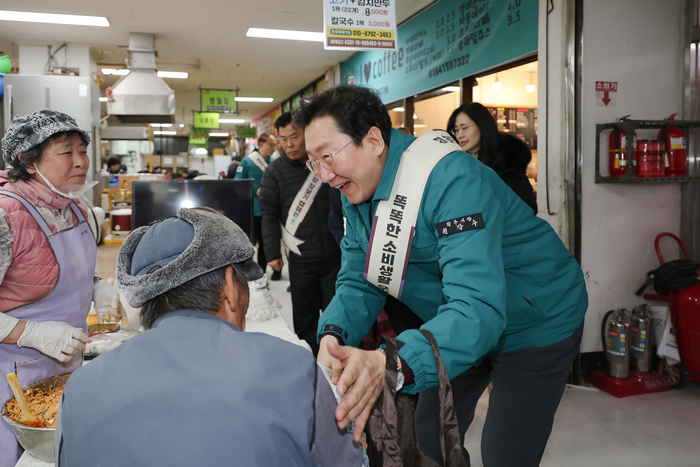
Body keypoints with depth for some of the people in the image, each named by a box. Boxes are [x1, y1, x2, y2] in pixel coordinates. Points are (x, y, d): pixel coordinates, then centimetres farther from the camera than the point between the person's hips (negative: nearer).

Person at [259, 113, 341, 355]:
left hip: (335, 255, 1)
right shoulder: (275, 171, -1)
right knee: (304, 317, 9)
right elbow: (269, 215, 1)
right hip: (301, 260, 0)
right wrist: (272, 254, -3)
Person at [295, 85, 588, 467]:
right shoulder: (356, 193, -8)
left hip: (535, 325, -7)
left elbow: (478, 308, -44)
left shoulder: (451, 180, -35)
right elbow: (357, 283, -6)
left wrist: (393, 364, -59)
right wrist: (334, 334, -28)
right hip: (452, 326, 7)